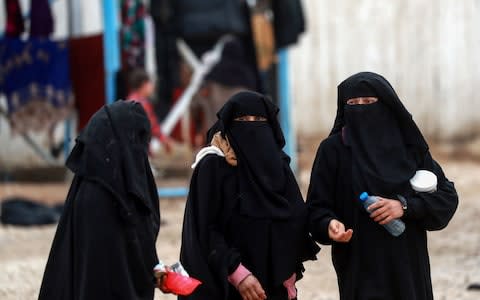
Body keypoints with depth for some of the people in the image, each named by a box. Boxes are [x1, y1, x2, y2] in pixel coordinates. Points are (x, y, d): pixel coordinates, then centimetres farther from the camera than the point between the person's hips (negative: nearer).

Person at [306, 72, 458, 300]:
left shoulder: (408, 145, 5)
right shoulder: (334, 149, -1)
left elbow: (447, 196, 4)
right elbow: (318, 207, -3)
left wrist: (405, 206, -12)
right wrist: (329, 225, -24)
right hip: (360, 270, -3)